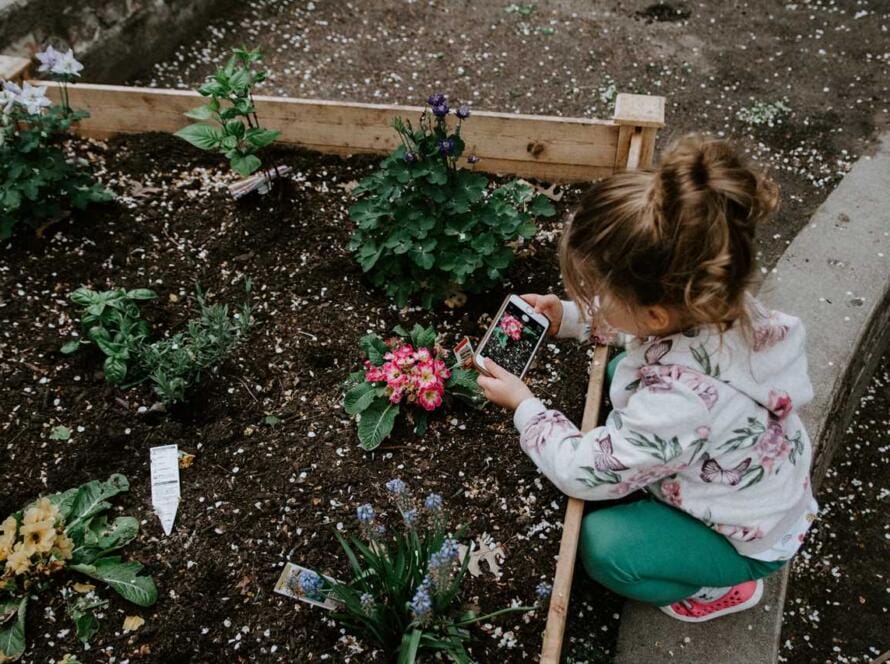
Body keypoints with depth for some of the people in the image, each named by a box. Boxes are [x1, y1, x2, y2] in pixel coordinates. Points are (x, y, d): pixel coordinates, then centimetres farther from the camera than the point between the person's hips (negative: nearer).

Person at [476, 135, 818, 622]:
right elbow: (632, 321, 2)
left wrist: (524, 406, -14)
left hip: (751, 538, -7)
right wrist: (570, 317, -9)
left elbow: (582, 473, -28)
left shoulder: (676, 401, -46)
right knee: (620, 372, 9)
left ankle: (723, 588, 9)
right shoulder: (713, 301, -25)